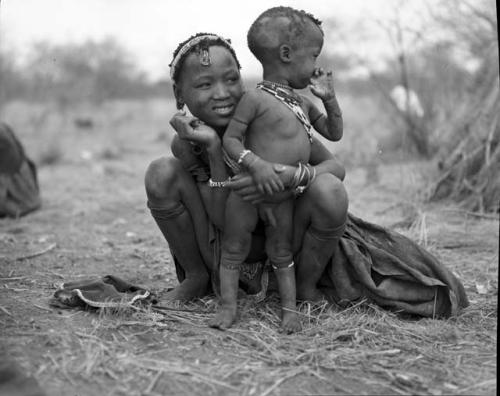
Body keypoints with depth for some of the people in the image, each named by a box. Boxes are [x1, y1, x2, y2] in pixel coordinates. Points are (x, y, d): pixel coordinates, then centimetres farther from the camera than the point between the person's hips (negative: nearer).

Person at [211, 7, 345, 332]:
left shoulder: (302, 102, 11)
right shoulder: (255, 99, -12)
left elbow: (334, 133, 17)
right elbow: (230, 139, -13)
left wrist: (329, 99, 4)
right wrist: (256, 163, -28)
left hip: (283, 195, 6)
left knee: (281, 252, 12)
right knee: (234, 249, 4)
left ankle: (290, 308, 17)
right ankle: (228, 306, 12)